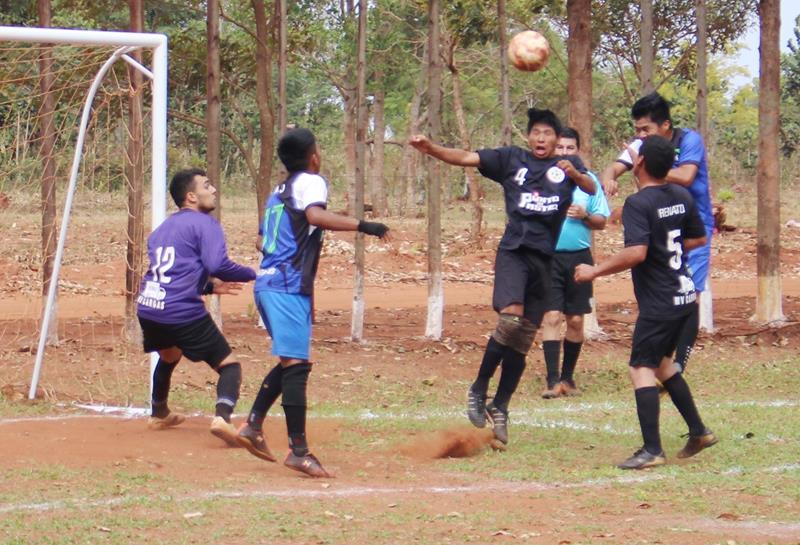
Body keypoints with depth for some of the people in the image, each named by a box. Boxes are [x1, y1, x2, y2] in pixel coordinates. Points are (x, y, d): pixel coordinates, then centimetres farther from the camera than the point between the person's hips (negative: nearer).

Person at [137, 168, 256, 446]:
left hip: (148, 310, 7)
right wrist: (253, 274, -5)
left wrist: (210, 286, 29)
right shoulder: (204, 223, -3)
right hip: (183, 313, -7)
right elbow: (217, 264, -19)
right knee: (229, 365, 0)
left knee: (169, 355, 37)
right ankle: (223, 416, -26)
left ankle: (159, 414, 51)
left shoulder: (162, 228, 22)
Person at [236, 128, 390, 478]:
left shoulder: (279, 192, 22)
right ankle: (298, 450, -16)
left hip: (266, 283, 9)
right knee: (296, 364, -12)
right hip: (290, 287, -9)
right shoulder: (310, 182, -3)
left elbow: (261, 241, 27)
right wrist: (362, 225, -27)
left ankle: (253, 426, 17)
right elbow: (315, 216, -24)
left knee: (290, 362, 20)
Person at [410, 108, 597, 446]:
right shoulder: (511, 159, 8)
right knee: (511, 320, -24)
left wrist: (574, 174, -27)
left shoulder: (566, 165, 11)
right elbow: (465, 158, 0)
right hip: (513, 251, -2)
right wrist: (430, 149, -15)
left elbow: (592, 189, -6)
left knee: (522, 341, 5)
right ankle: (478, 390, -10)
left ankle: (499, 407, 16)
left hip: (544, 259, 2)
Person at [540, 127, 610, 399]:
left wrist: (585, 216, -11)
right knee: (551, 317, -11)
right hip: (548, 257, -2)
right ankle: (552, 380, -11)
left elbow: (602, 222, 7)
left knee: (576, 320, 6)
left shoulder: (589, 180, 7)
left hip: (579, 257, 2)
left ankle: (568, 377, 19)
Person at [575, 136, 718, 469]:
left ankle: (652, 450, -15)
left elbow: (636, 252, -28)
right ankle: (698, 432, 25)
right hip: (685, 297, 9)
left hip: (659, 303, -9)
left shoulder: (638, 204, -18)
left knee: (642, 368, -7)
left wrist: (595, 271, -19)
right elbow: (699, 239, 19)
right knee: (660, 361, 23)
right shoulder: (682, 197, 7)